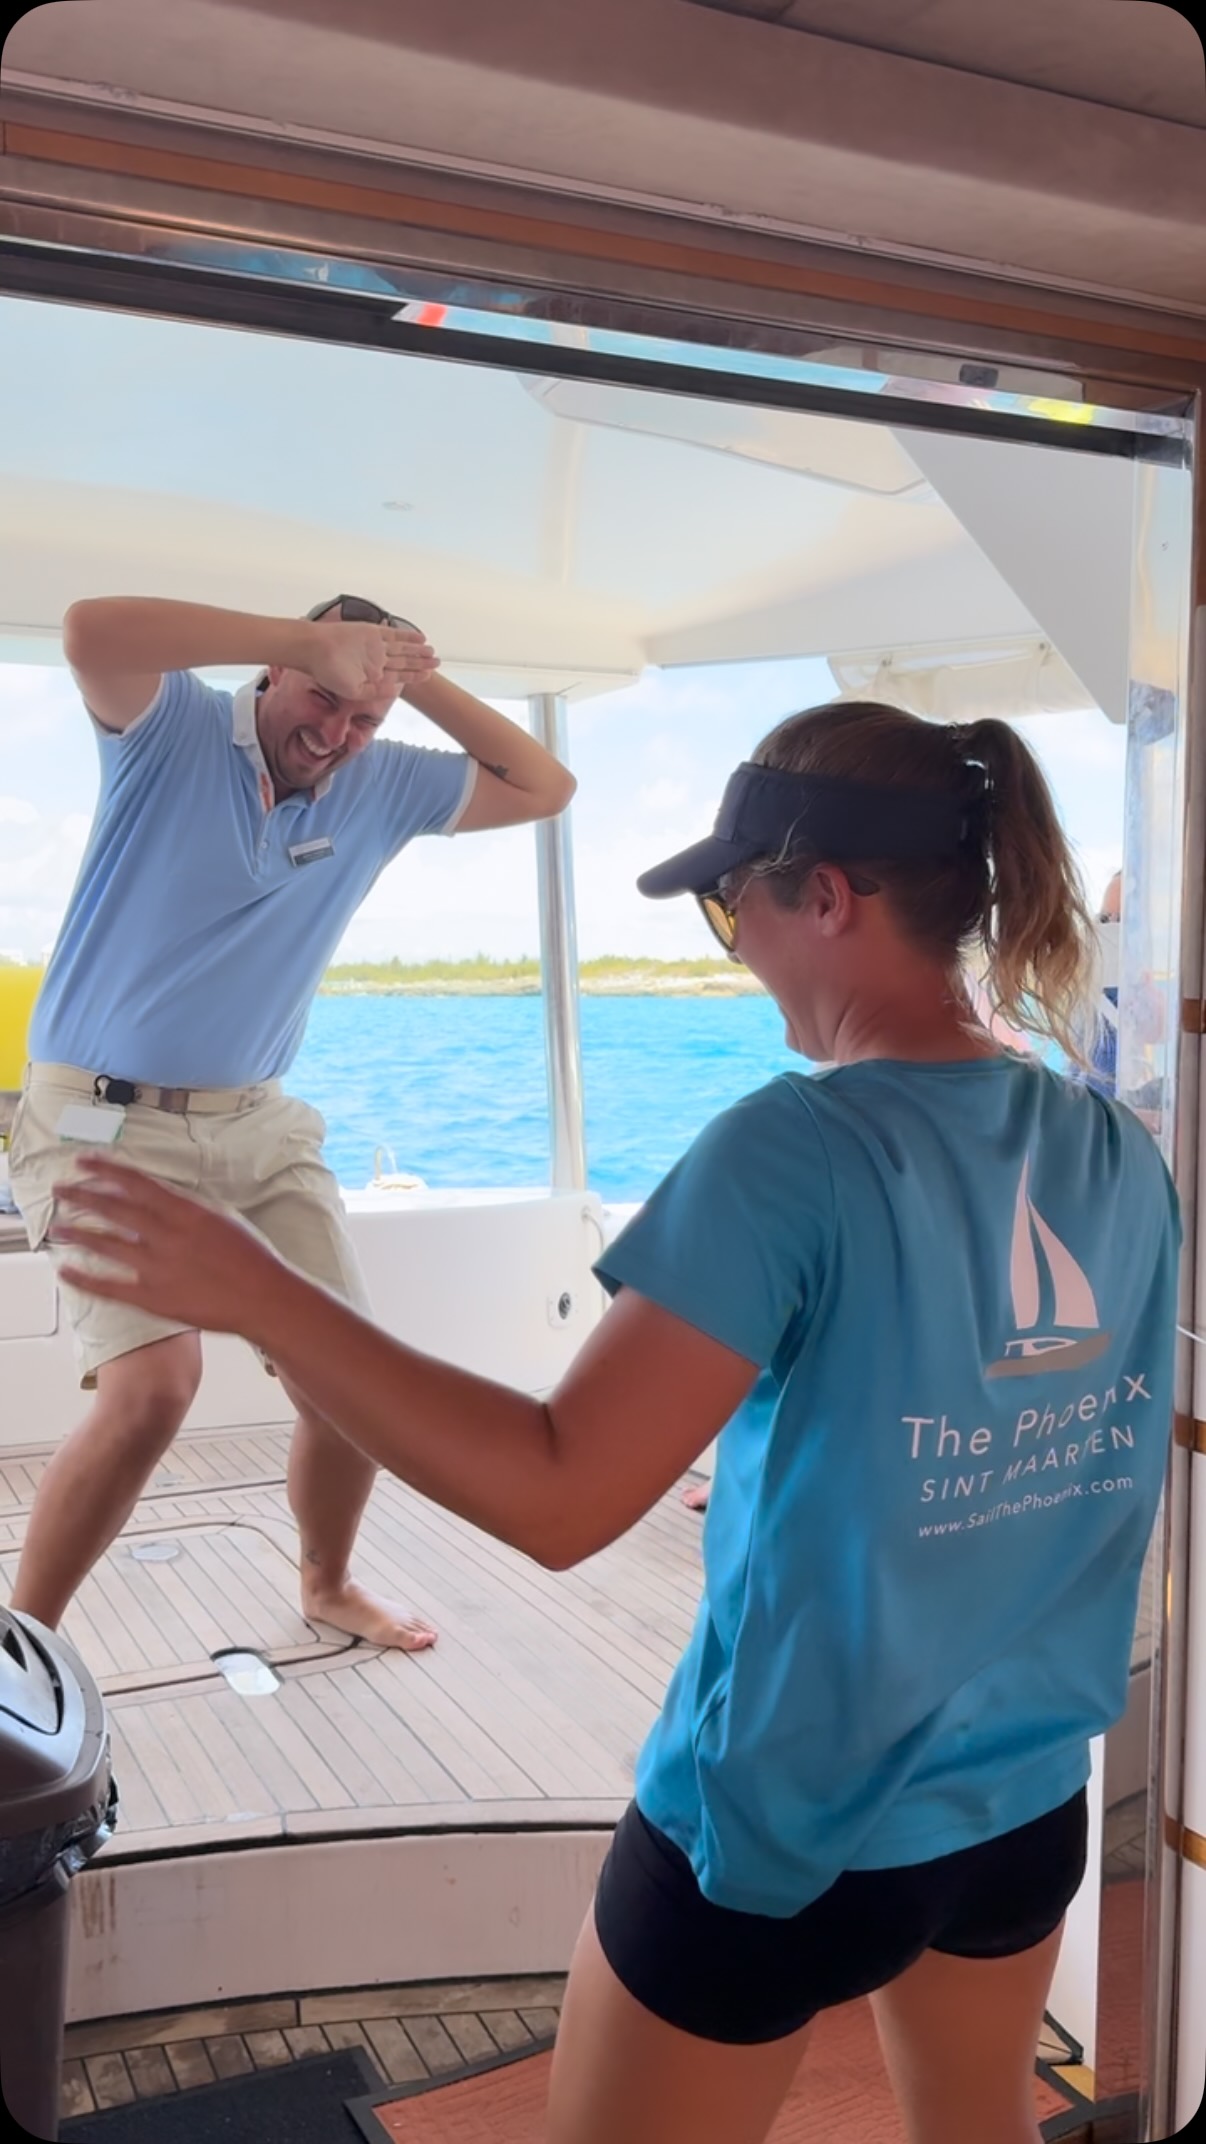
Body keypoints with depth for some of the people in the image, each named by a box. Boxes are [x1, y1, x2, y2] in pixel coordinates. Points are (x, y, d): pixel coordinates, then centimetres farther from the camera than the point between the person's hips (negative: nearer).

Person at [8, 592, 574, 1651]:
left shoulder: (383, 787, 6)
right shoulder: (172, 728, -8)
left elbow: (545, 787, 9)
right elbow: (92, 629, -29)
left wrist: (426, 681, -2)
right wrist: (312, 641, -26)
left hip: (256, 1124, 6)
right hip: (103, 1120, -5)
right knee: (152, 1386, -22)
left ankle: (328, 1584, 33)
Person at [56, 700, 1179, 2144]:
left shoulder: (798, 1152, -26)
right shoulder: (1123, 1157, -6)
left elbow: (559, 1498, -28)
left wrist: (256, 1294, -23)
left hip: (785, 1830, -6)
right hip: (1024, 1800, 7)